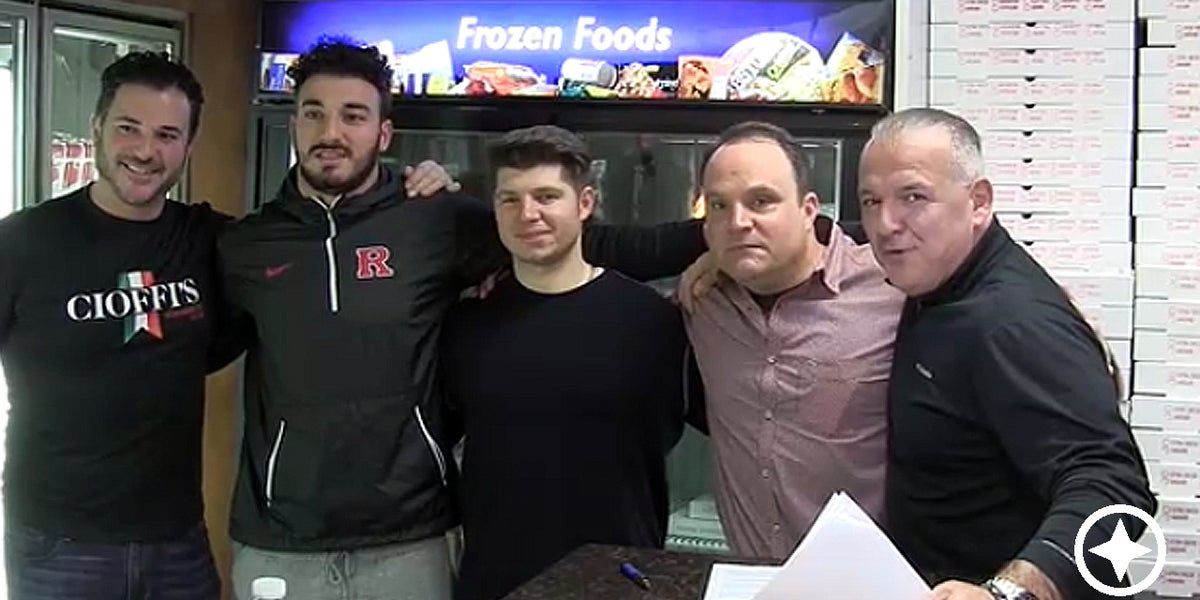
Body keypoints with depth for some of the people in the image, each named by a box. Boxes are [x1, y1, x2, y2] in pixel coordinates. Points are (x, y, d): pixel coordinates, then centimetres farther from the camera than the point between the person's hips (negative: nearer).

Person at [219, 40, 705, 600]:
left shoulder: (435, 223, -2)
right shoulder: (244, 246, 4)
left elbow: (592, 246, -2)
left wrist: (711, 233, -8)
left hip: (406, 543, -1)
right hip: (277, 545, 1)